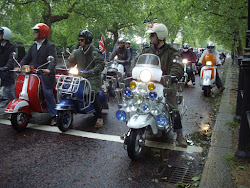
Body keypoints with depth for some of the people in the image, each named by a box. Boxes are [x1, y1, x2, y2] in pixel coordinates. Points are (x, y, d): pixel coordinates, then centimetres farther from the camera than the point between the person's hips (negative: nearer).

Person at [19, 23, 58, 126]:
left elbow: (53, 59, -16)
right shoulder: (33, 46, 20)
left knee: (48, 93, -15)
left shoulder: (50, 45, -2)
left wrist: (49, 69, -35)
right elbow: (26, 59, 20)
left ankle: (54, 116, -7)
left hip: (46, 75, -6)